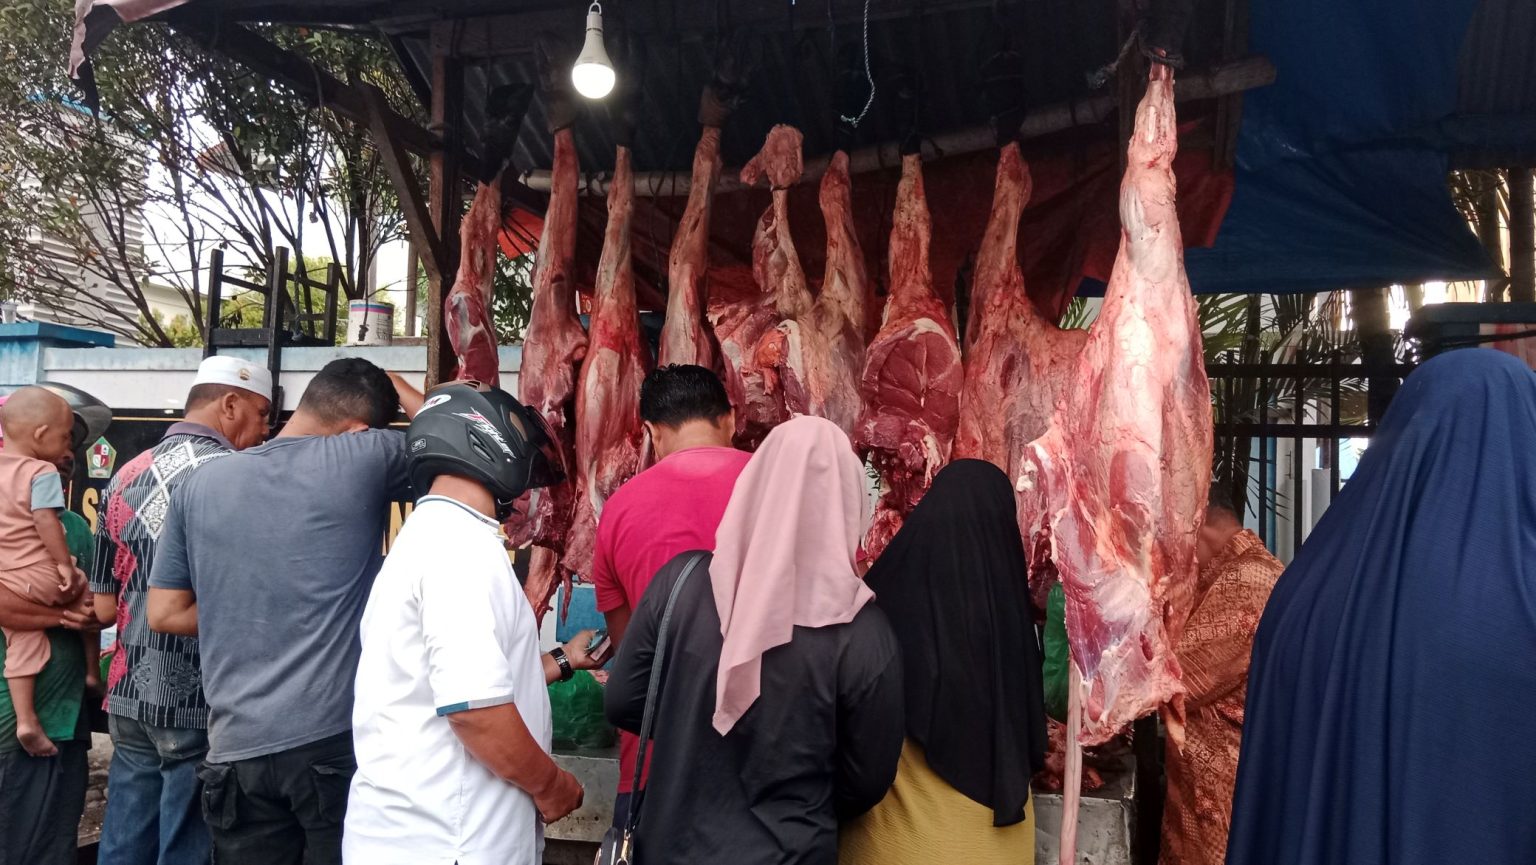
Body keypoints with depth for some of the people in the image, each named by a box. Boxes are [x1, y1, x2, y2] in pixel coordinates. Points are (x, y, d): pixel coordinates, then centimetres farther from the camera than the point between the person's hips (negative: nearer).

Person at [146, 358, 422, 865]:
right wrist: (396, 386, 17)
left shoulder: (201, 484, 5)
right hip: (338, 739, -4)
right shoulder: (363, 456, -9)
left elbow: (165, 613, 9)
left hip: (238, 748, 4)